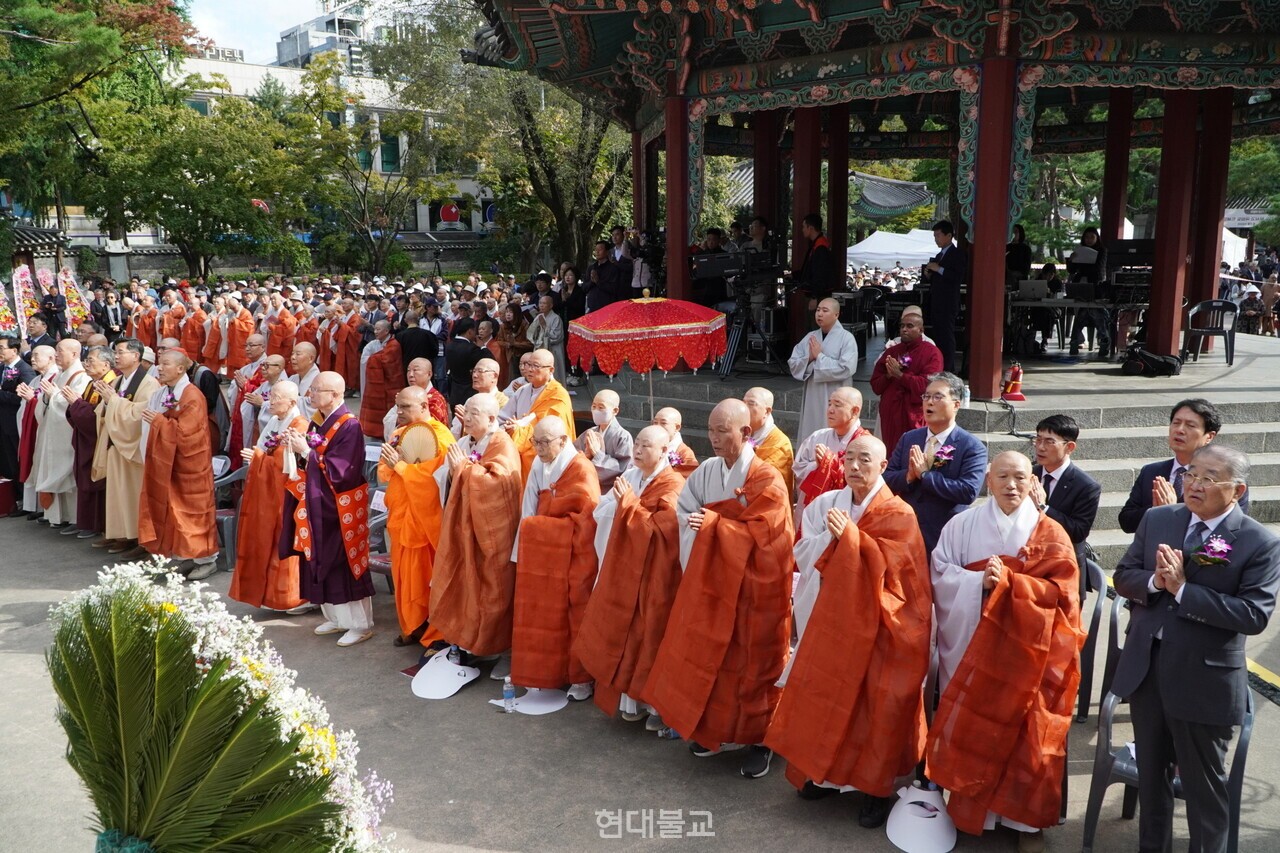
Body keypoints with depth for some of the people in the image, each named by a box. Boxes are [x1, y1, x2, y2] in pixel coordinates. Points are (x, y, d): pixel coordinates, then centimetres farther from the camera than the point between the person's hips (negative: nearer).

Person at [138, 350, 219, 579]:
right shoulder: (161, 394, 8)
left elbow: (184, 431, -22)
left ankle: (207, 559, 11)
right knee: (173, 511, 10)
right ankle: (187, 557, 20)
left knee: (192, 511, 0)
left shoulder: (192, 397, -16)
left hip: (188, 466, -8)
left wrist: (159, 421, -20)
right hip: (167, 462, 8)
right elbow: (155, 423, 14)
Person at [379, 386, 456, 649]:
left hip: (426, 519, -7)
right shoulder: (399, 434, 12)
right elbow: (383, 475, 10)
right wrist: (388, 461, -11)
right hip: (402, 516, 7)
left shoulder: (441, 437, -13)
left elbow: (434, 478, -23)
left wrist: (400, 465, -21)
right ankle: (413, 626, 25)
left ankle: (436, 632, 10)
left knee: (427, 576, -1)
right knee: (405, 575, 12)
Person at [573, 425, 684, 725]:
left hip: (654, 575, -6)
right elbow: (602, 512, 10)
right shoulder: (630, 476, 8)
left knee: (651, 636, 1)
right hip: (625, 570, 7)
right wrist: (617, 500, -8)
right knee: (625, 632, 10)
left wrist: (630, 502, -21)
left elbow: (659, 529, -21)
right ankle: (631, 696, 23)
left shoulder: (673, 485, -11)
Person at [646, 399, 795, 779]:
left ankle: (759, 738, 20)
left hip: (754, 589, -5)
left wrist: (713, 523, -20)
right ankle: (712, 726, 29)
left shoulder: (767, 479, -14)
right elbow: (686, 513, 7)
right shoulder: (706, 472, 2)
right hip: (712, 580, 5)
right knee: (711, 655, 12)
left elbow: (758, 534, -19)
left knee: (754, 662, 6)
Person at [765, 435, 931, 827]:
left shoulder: (898, 514, -8)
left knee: (876, 706, 3)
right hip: (834, 618, 4)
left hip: (878, 627, -4)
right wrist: (829, 535, -14)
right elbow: (802, 554, 2)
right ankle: (828, 770, 27)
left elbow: (886, 564, -20)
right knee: (831, 695, 10)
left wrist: (849, 535, -29)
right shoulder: (826, 504, 5)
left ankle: (878, 787, 17)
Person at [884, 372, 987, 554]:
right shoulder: (908, 439, 7)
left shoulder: (973, 448, -8)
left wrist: (925, 474, -19)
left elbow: (969, 492, -21)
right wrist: (908, 476, -17)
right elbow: (886, 478, 4)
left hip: (945, 539, -4)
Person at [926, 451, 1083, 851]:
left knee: (1025, 731, 4)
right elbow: (940, 574, -3)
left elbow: (1060, 590, -8)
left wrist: (1008, 581, -21)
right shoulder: (962, 525, 2)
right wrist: (980, 581, -20)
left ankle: (1026, 817, 18)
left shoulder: (1050, 534, 0)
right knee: (973, 726, 6)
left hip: (1026, 649, -1)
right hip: (971, 646, 1)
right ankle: (972, 807, 22)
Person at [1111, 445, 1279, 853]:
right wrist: (1155, 580, -18)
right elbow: (1123, 576, 3)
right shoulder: (1157, 519, 1)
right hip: (1145, 670, 5)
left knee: (1204, 785, 11)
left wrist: (1182, 588, -25)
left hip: (1205, 681, -5)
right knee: (1150, 772, 22)